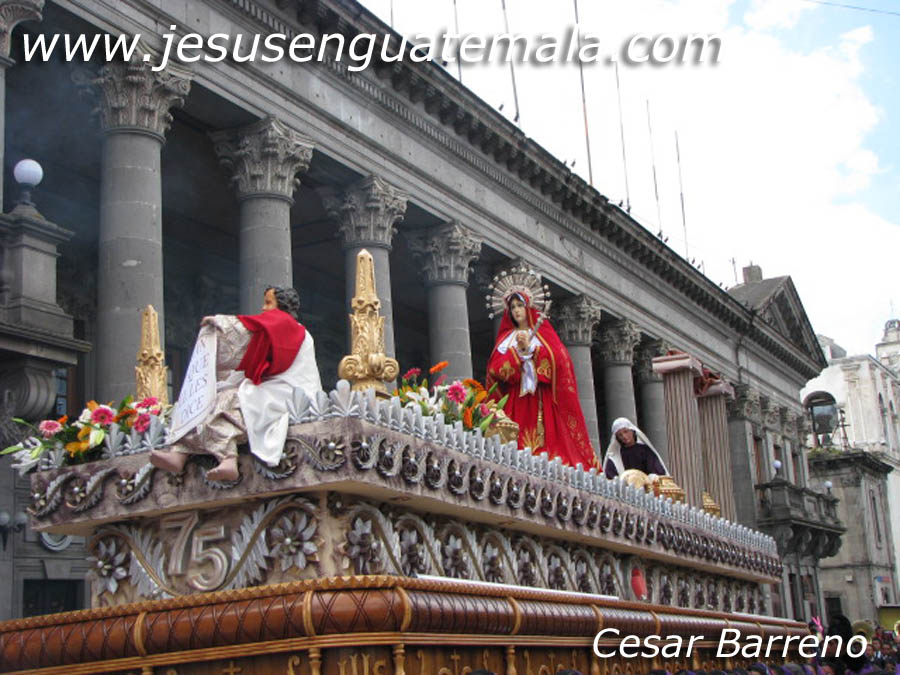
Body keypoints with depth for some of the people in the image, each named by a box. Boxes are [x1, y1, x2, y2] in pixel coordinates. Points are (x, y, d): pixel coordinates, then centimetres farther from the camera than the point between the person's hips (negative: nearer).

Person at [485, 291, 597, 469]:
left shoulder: (544, 333, 14)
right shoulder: (506, 338, 18)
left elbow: (558, 360, -3)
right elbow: (496, 368, 3)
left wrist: (529, 348, -9)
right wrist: (517, 350, -9)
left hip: (543, 400, -1)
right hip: (515, 400, 1)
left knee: (548, 440, -13)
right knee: (518, 443, -12)